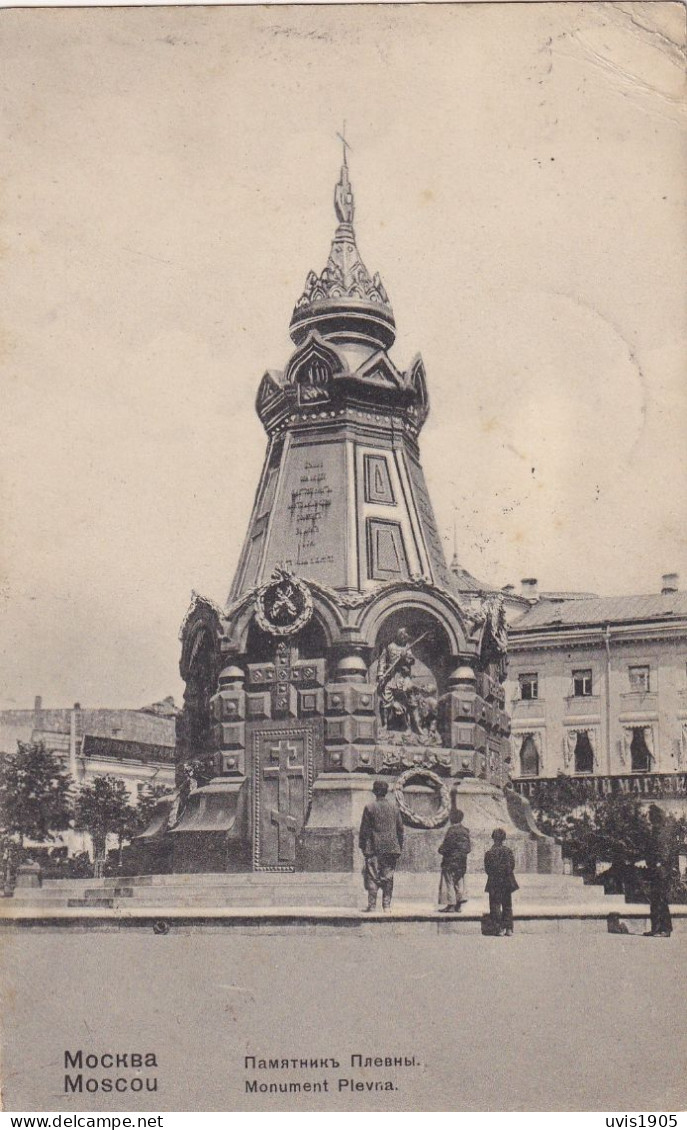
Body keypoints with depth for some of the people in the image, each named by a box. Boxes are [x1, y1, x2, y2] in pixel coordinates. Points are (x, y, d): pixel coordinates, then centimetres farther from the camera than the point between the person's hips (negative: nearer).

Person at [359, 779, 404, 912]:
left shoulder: (369, 807, -4)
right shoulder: (395, 808, 6)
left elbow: (364, 829, -3)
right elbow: (400, 828, 10)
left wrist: (362, 846, 5)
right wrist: (400, 847, 17)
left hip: (374, 847, -3)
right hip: (391, 847, 3)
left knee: (372, 876, 0)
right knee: (388, 876, 7)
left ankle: (372, 904, -4)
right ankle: (387, 904, 5)